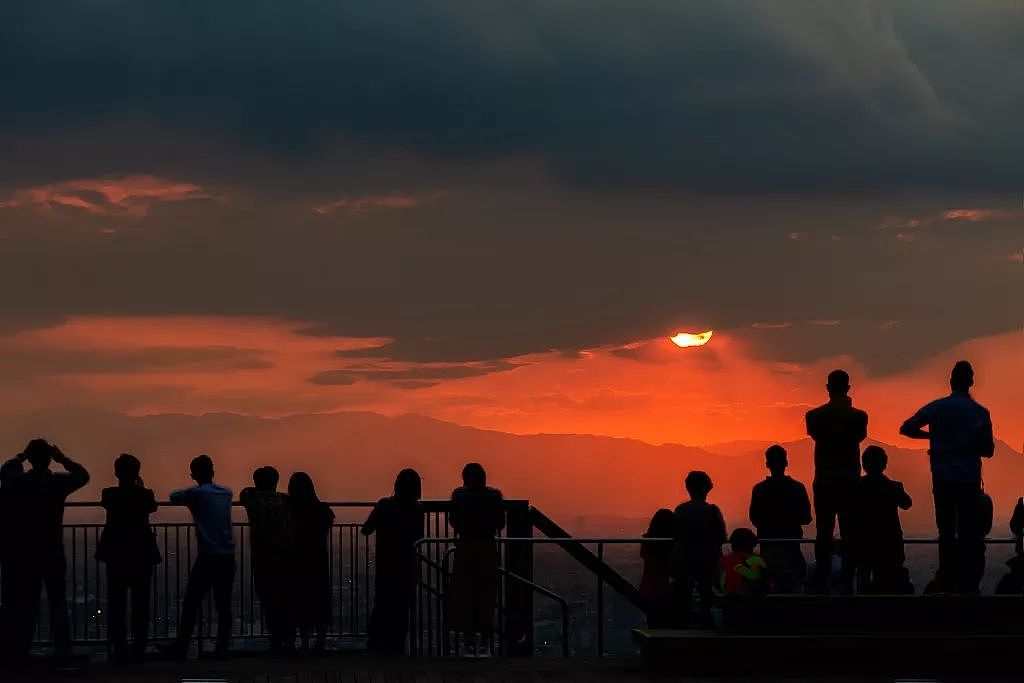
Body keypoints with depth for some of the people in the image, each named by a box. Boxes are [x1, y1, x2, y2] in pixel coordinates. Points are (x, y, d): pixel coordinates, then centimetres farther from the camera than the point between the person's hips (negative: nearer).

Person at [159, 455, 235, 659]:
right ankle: (222, 648, 1)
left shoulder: (196, 493, -3)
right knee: (223, 605, 6)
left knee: (191, 604, -1)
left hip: (208, 557, -5)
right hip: (228, 557, 5)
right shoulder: (226, 493, 11)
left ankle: (181, 647, -3)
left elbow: (174, 497, 11)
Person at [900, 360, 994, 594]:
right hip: (970, 480, -1)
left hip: (943, 480, 1)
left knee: (946, 531, 7)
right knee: (969, 532, 3)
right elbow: (988, 450, 2)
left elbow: (906, 428, 1)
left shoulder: (937, 408, -1)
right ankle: (968, 585, -2)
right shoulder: (980, 413, -3)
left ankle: (949, 582, 5)